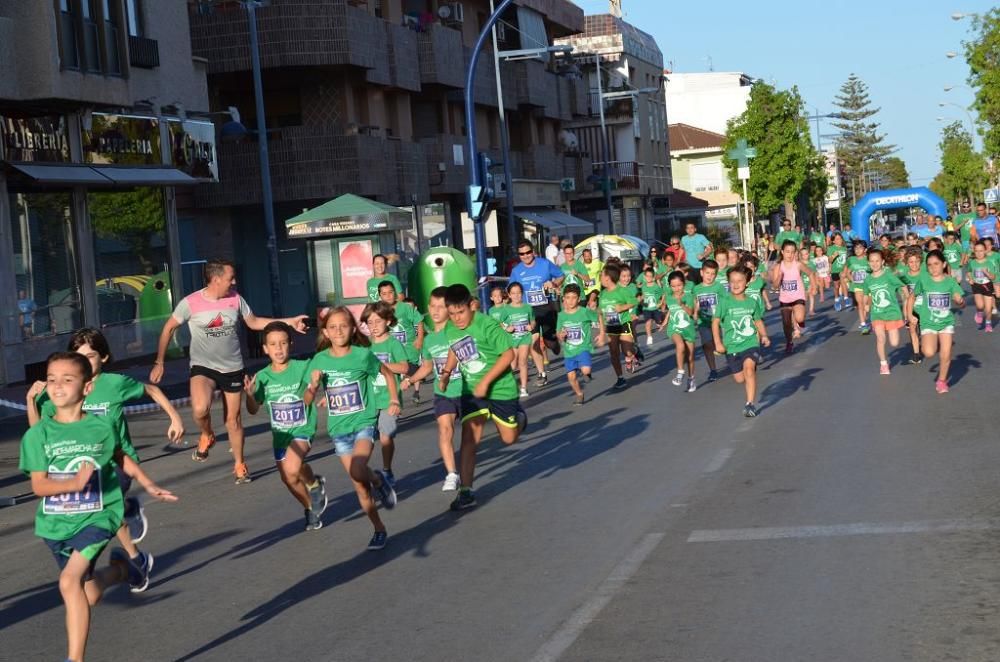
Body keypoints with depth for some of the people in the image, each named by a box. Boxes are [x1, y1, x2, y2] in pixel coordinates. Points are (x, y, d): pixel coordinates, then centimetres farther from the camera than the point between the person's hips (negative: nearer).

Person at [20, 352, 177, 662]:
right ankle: (120, 569, 51)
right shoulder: (37, 434, -8)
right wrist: (75, 483, -29)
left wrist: (149, 486, 17)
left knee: (70, 581, -25)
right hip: (55, 523, 3)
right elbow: (38, 485, -13)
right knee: (90, 595, 16)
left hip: (97, 517, -2)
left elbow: (120, 457, 15)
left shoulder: (102, 426, -5)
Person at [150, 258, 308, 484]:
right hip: (203, 366, -3)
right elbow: (168, 329, -2)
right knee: (200, 409, -28)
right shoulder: (190, 303, -13)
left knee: (233, 419, 9)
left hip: (232, 367, 3)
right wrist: (159, 362, -4)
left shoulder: (235, 299, -4)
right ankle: (207, 436, 6)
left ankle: (239, 465, 27)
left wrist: (289, 322, 4)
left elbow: (254, 322, 10)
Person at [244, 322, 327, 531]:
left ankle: (315, 485, 4)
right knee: (288, 479, 14)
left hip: (303, 429, -4)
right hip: (280, 433, 4)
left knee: (292, 469, -28)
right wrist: (250, 394, -20)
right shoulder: (262, 377, -6)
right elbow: (253, 410, -1)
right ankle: (311, 508, 42)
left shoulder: (303, 368, -15)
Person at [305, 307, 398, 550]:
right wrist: (313, 385, -16)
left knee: (357, 471, -29)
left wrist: (394, 401, 2)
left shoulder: (362, 355, -9)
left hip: (364, 423, -3)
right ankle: (379, 530, 22)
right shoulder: (319, 360, -2)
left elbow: (388, 373, 10)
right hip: (338, 430, 3)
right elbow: (307, 400, 3)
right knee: (360, 488, 7)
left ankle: (379, 480, 3)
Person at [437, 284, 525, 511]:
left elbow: (509, 354, -22)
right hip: (471, 392, 4)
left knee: (508, 439, 10)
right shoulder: (450, 330, -2)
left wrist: (486, 381, -24)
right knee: (468, 440, -9)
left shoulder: (486, 325, -22)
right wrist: (447, 372, 4)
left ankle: (518, 416, 44)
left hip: (501, 389, -4)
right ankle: (466, 492, -7)